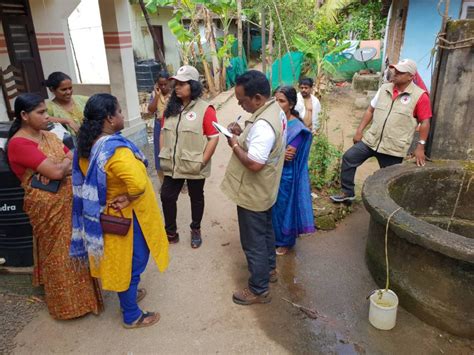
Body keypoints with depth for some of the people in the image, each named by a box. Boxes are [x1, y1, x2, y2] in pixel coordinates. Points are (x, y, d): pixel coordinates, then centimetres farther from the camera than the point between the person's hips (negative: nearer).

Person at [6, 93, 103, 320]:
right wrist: (68, 163, -4)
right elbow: (56, 171, -24)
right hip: (48, 206, -7)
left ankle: (80, 292, 40)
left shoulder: (48, 136, 9)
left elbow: (73, 158, 5)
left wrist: (58, 167, -14)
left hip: (68, 201, 8)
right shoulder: (19, 144, -17)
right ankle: (68, 303, 26)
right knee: (59, 254, 7)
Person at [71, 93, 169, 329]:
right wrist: (128, 199, -25)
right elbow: (138, 183, -44)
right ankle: (132, 316, 28)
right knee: (130, 262, 9)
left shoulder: (87, 145, -2)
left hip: (103, 213, 9)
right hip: (125, 216, -9)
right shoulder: (115, 149, -30)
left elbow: (85, 180, 10)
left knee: (119, 260, 26)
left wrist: (108, 195, 9)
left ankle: (128, 295, 48)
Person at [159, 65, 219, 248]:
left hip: (194, 166, -5)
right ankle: (171, 233, 27)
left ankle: (196, 231, 34)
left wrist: (202, 162, -16)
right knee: (167, 197, 9)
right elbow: (163, 133, 13)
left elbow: (214, 137, -14)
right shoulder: (171, 108, 6)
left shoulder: (205, 109, -12)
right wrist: (163, 155, 4)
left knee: (196, 198, 13)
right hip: (172, 165, 5)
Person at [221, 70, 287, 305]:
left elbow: (254, 164, -33)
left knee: (253, 242, 6)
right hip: (264, 190, 10)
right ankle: (269, 269, 46)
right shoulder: (275, 110, 1)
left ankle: (259, 290, 22)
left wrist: (235, 145, -19)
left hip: (253, 193, -10)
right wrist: (243, 134, 0)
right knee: (265, 231, 26)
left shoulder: (263, 124, -31)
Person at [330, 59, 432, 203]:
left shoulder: (420, 96, -8)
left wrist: (420, 146, -10)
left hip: (394, 147, -4)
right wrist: (359, 130, 5)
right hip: (371, 139, 5)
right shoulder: (384, 88, 6)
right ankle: (347, 192, 12)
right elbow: (371, 110, 11)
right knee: (348, 158, -1)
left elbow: (425, 122, -5)